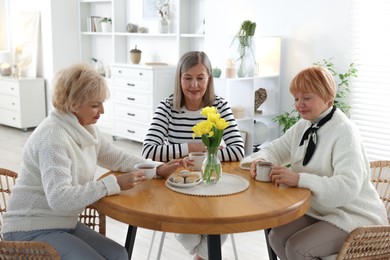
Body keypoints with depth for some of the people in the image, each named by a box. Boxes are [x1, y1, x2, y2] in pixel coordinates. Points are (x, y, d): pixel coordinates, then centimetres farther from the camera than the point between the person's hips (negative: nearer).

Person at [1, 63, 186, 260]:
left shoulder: (85, 128, 2)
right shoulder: (53, 137, -26)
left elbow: (116, 158, 11)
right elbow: (59, 199, -34)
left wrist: (157, 169, -3)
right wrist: (114, 184, -33)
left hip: (63, 224, 9)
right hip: (32, 230, -8)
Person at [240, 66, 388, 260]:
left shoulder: (344, 131, -20)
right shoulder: (303, 126, 4)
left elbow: (349, 187, -31)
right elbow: (275, 150, 11)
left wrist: (299, 179, -41)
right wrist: (260, 160, -14)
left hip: (352, 217, -7)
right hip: (317, 211, 7)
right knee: (277, 238, -9)